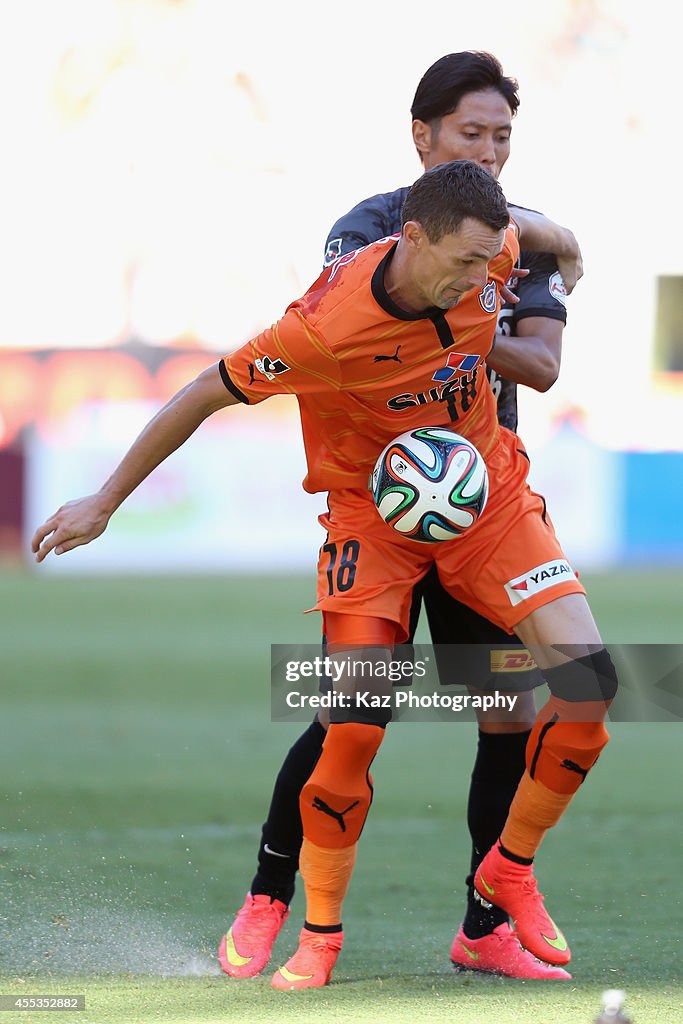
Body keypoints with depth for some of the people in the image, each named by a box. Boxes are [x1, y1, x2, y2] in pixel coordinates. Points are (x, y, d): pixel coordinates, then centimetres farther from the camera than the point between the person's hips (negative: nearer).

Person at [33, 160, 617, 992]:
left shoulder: (495, 257, -16)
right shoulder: (330, 324, -29)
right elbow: (205, 395, -17)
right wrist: (103, 503, -10)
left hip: (486, 488, 5)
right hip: (372, 508, -5)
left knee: (589, 678, -11)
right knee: (353, 726, -17)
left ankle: (510, 868, 11)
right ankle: (320, 934, 4)